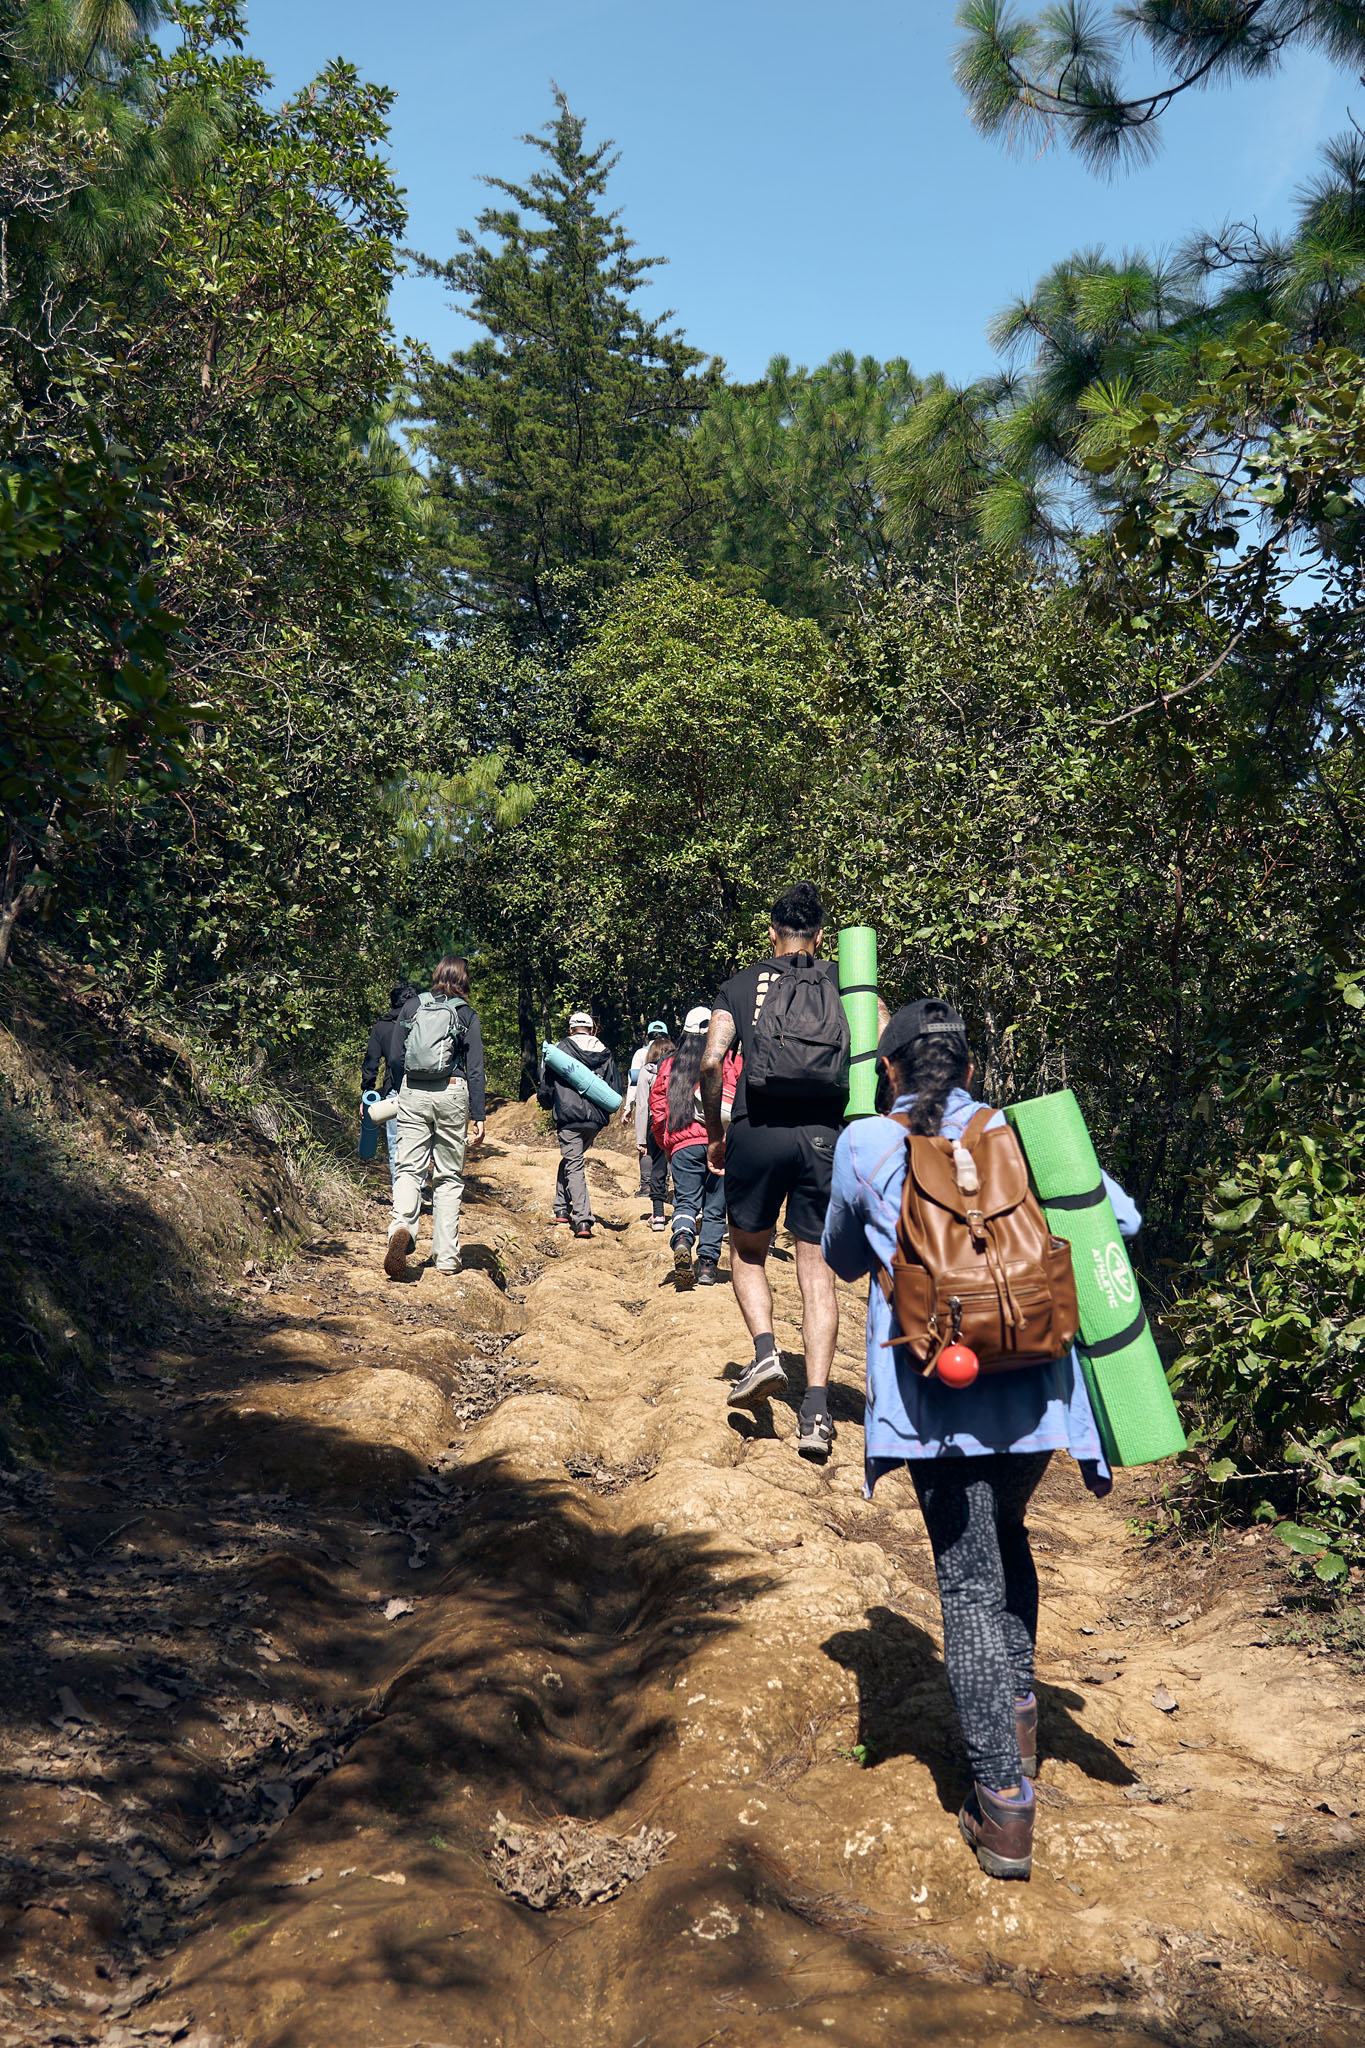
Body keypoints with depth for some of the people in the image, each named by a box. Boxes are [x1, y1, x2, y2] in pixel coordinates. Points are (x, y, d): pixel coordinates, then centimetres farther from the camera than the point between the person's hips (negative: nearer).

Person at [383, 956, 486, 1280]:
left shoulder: (412, 1005, 7)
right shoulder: (467, 1015, 2)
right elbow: (475, 1070, -1)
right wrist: (478, 1117, 0)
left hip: (412, 1093, 1)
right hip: (451, 1094, -1)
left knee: (409, 1168, 2)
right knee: (449, 1177, 8)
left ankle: (402, 1226, -27)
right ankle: (446, 1257, 7)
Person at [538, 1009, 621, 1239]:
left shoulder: (561, 1049, -2)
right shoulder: (605, 1055, 10)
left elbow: (546, 1086, 1)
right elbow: (616, 1091, 11)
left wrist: (546, 1103, 22)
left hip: (569, 1117, -5)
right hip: (595, 1120, 5)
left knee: (574, 1166, -3)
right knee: (569, 1160, 23)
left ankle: (583, 1220, -13)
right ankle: (562, 1208, 28)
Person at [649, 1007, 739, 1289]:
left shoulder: (669, 1065, 14)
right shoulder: (730, 1060, 7)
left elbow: (657, 1108, 14)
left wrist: (666, 1147, 23)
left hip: (682, 1144, 1)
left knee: (686, 1201, 4)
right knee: (715, 1207, 7)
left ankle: (683, 1239, -25)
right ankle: (707, 1265, 4)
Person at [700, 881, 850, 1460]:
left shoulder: (742, 984, 9)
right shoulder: (846, 983, 12)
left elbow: (712, 1062, -3)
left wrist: (714, 1135, 8)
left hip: (758, 1131, -1)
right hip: (826, 1136, 1)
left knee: (748, 1252, 20)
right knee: (816, 1268, 5)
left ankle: (765, 1351, -1)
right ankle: (817, 1409, 0)